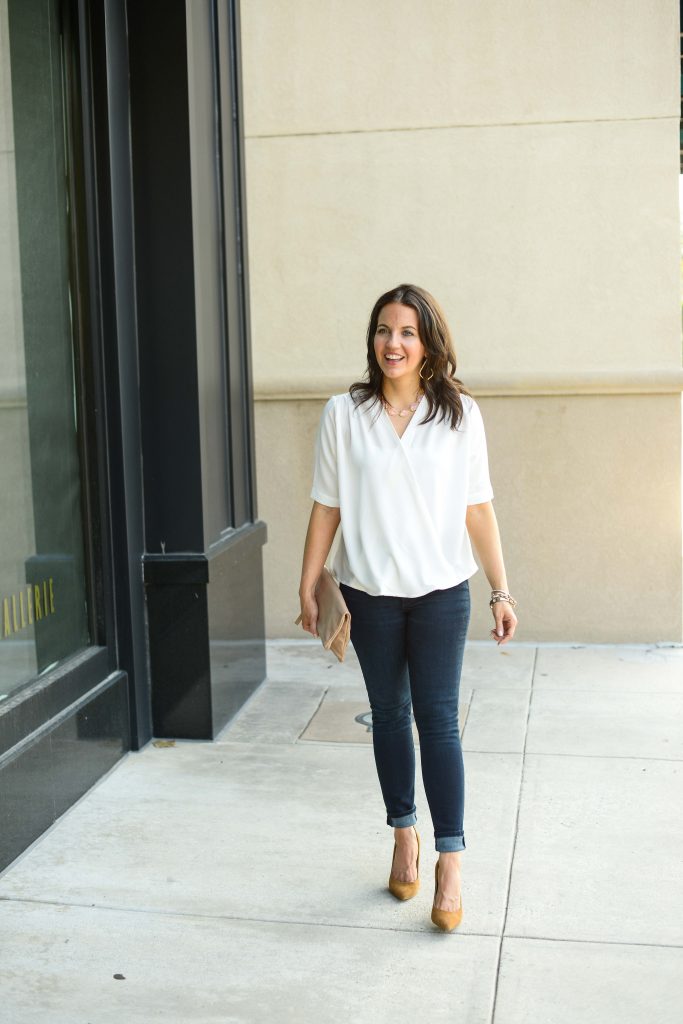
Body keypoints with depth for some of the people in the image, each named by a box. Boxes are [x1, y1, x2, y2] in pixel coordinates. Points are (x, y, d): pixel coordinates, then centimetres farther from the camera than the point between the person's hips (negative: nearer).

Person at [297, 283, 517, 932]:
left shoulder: (459, 414, -3)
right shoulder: (343, 414, -3)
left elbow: (477, 510, 0)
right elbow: (327, 508, 2)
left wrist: (501, 591, -1)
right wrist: (308, 587, 2)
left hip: (441, 592, -1)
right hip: (370, 592, 1)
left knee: (438, 719, 0)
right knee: (389, 715, 14)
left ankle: (450, 863, 8)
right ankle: (403, 836, 31)